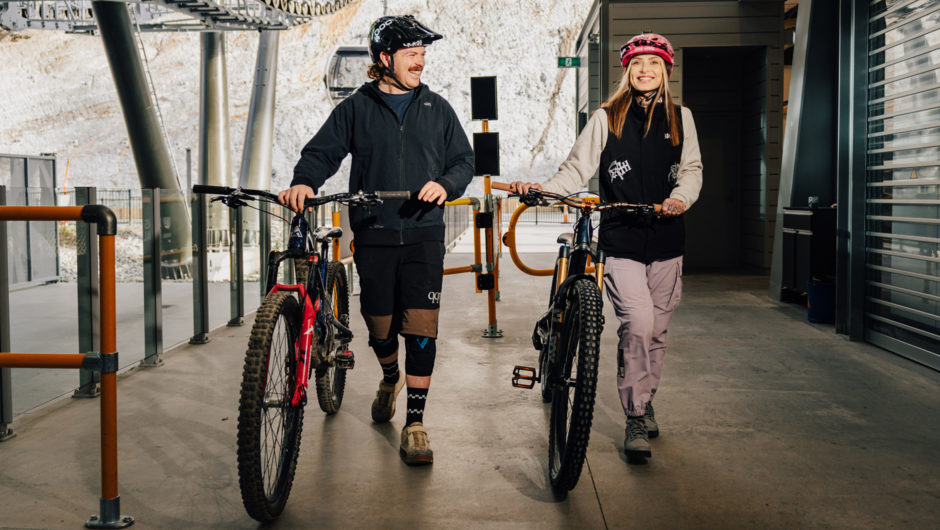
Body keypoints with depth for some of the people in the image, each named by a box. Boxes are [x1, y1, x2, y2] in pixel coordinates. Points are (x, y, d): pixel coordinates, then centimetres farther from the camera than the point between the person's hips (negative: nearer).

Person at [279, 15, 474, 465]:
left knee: (421, 328, -8)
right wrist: (303, 182, -21)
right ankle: (390, 378, 44)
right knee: (380, 327, 10)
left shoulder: (437, 108, 11)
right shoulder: (356, 109, 7)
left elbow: (464, 160, 11)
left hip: (424, 233, 0)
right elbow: (323, 151, 0)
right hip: (374, 235, 0)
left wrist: (445, 184, -10)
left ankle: (415, 423, 2)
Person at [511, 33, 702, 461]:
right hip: (621, 240, -3)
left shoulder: (680, 118, 10)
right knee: (637, 322, -17)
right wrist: (541, 189, -17)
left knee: (657, 328, 9)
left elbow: (691, 169, 10)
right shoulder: (606, 119, 3)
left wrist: (681, 197, -11)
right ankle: (636, 419, -6)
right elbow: (577, 169, 0)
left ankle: (646, 402, 31)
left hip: (666, 240, 3)